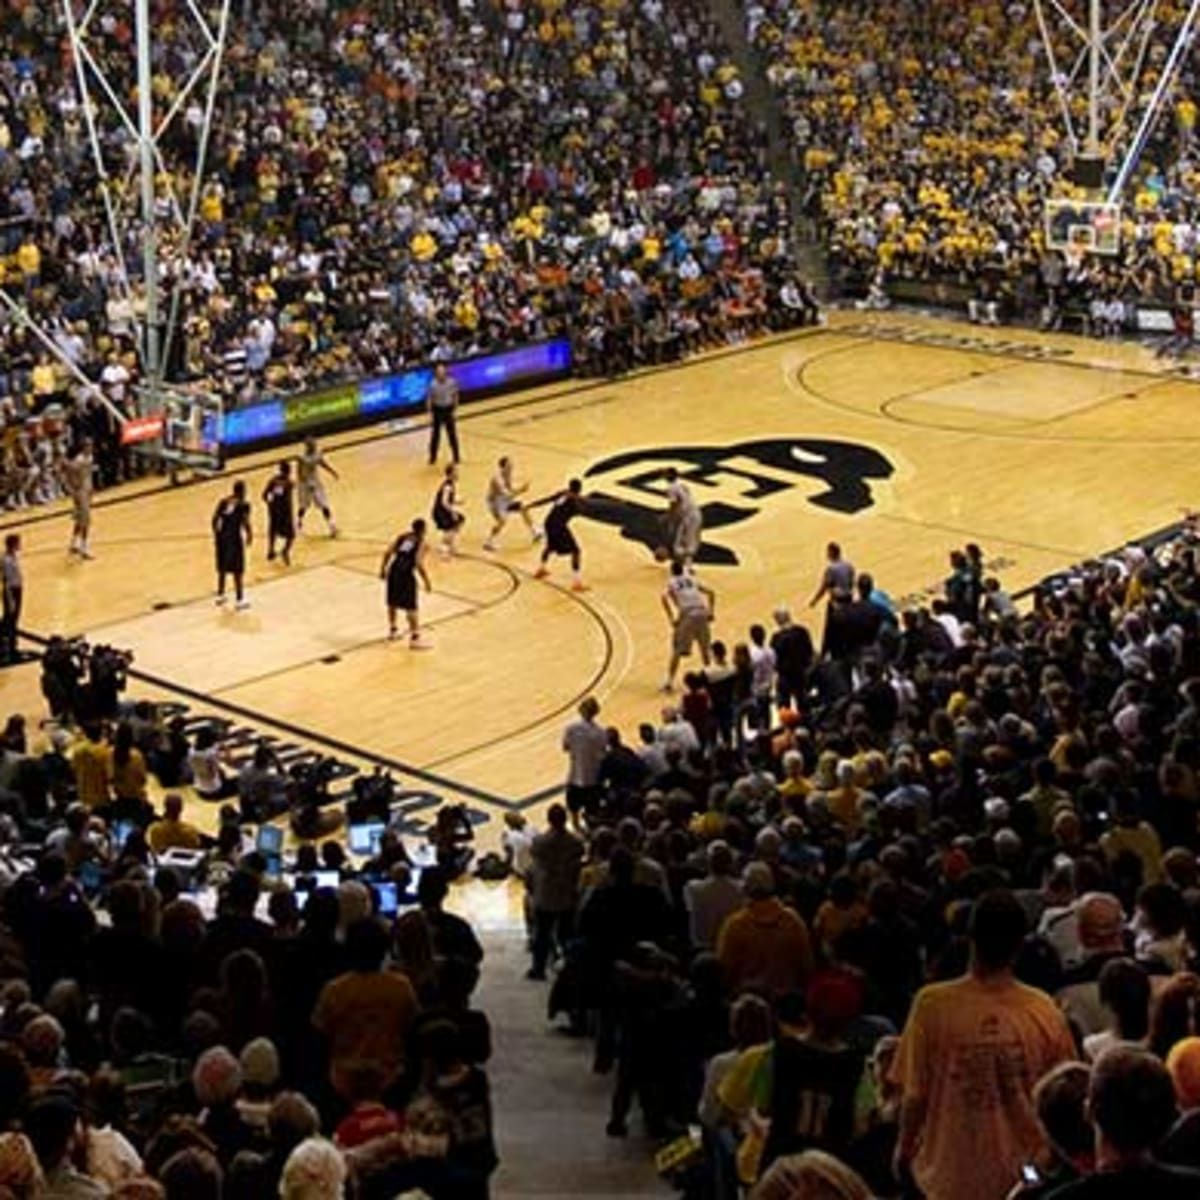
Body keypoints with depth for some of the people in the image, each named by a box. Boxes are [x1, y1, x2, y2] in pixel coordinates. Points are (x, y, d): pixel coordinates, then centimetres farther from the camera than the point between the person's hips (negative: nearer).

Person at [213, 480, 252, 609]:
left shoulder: (224, 502, 7)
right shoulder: (243, 504, -10)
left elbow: (215, 519, 6)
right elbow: (245, 522, -18)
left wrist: (216, 534, 18)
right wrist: (250, 535, -1)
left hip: (221, 536, 6)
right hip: (234, 537, -6)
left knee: (222, 567, 20)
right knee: (237, 570, 2)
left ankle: (220, 595, 30)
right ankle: (240, 600, 6)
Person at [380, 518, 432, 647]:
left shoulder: (402, 537, 14)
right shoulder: (421, 543, -3)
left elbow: (388, 552, 7)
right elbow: (419, 563, -15)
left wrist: (383, 569, 16)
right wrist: (427, 582, -8)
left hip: (393, 571, 6)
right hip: (406, 574, -6)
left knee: (392, 602, 23)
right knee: (411, 608, -1)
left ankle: (392, 630, 39)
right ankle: (414, 639, -1)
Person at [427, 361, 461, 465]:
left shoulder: (451, 382, -11)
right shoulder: (433, 385, -16)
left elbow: (455, 396, 0)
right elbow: (429, 399, -9)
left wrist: (455, 410, -3)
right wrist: (430, 412, -14)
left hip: (448, 409, 1)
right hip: (437, 410, -1)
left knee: (452, 434, 10)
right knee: (435, 434, 6)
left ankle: (456, 456, 23)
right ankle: (433, 457, 18)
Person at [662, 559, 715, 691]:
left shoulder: (671, 582, 14)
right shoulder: (692, 580, 26)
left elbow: (664, 597, -7)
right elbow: (711, 593, 20)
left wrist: (671, 618, -6)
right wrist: (711, 612, 20)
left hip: (687, 615, -3)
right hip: (702, 612, 3)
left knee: (677, 651, 6)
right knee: (706, 648, 23)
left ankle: (669, 681, 2)